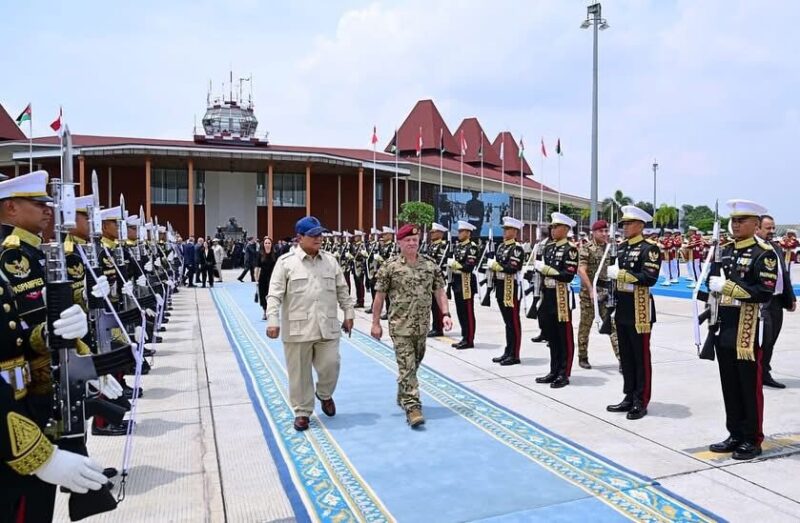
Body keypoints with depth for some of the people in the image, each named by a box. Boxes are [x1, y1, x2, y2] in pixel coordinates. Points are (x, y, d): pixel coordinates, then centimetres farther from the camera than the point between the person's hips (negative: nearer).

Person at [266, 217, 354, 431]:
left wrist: (348, 313, 12)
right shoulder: (286, 261, -3)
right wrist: (273, 321, -14)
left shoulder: (330, 260, 9)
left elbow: (342, 290, 14)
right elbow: (275, 294, -6)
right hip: (297, 328, -2)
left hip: (327, 327, 3)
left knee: (330, 366, 2)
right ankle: (302, 412, 23)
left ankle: (325, 394, 34)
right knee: (299, 373, 6)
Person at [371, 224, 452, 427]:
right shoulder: (389, 267, -7)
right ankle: (412, 406, -2)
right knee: (407, 366, -6)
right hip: (400, 326, -4)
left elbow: (439, 291, 6)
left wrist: (445, 314, -6)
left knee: (414, 364, 18)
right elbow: (379, 296, -4)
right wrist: (375, 323, -4)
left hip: (422, 325, 5)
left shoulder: (430, 265, 3)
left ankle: (402, 396, 39)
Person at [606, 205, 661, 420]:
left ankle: (641, 401, 10)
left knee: (641, 357, 1)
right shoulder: (622, 247, 14)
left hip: (639, 309, -8)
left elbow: (650, 278, -20)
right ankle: (629, 397, 23)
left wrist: (621, 274, -22)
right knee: (625, 356, 13)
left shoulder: (649, 248, -9)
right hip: (622, 308, 8)